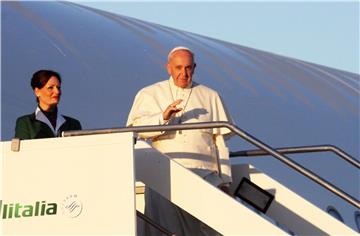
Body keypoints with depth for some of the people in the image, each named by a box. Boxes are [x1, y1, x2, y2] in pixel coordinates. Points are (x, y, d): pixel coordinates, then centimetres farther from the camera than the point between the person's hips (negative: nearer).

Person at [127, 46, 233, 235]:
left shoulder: (210, 97, 19)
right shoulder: (148, 95, 14)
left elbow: (220, 141, 17)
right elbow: (135, 127, -3)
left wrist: (224, 181, 12)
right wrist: (163, 117, -20)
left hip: (204, 175, 1)